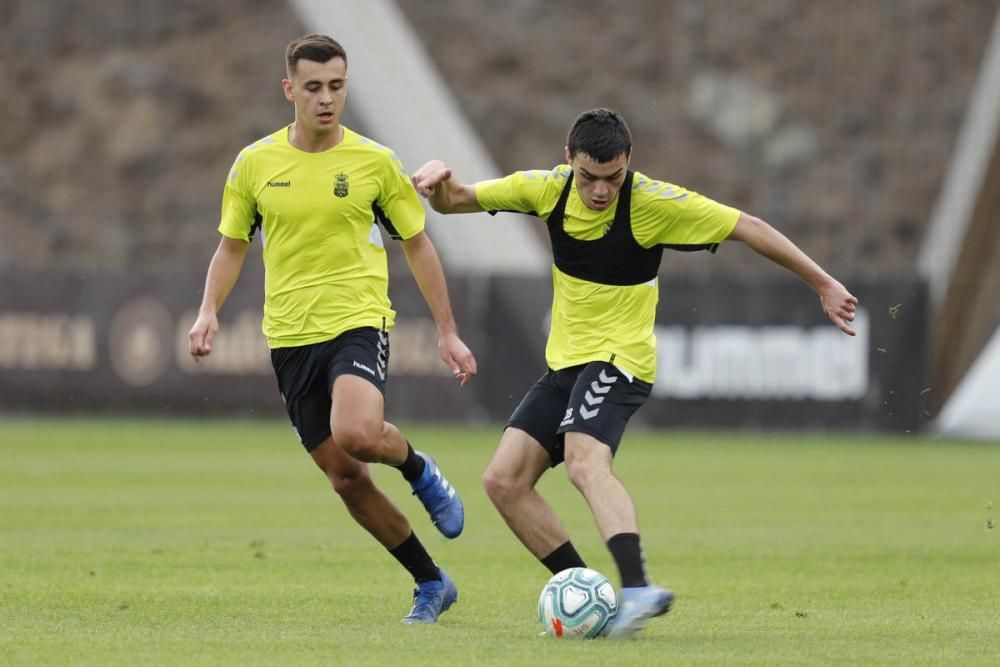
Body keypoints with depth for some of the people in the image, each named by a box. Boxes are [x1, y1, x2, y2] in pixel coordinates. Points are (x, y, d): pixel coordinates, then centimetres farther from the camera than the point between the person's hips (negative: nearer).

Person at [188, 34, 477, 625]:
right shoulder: (254, 164, 2)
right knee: (346, 479, 3)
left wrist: (448, 332, 4)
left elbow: (417, 245, 7)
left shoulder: (376, 162, -2)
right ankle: (431, 583, 20)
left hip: (359, 322, -3)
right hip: (290, 337, 3)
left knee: (356, 434, -31)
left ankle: (419, 469, 4)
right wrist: (210, 310, -5)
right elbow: (233, 246, 13)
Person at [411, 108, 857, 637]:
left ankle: (637, 588, -51)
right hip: (564, 361, 7)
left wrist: (823, 285, -7)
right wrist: (440, 183, -18)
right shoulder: (549, 189, -2)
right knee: (504, 480, -4)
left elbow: (749, 228, -9)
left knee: (585, 463, -33)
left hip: (618, 360, -7)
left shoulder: (654, 202, -15)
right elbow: (455, 202, 7)